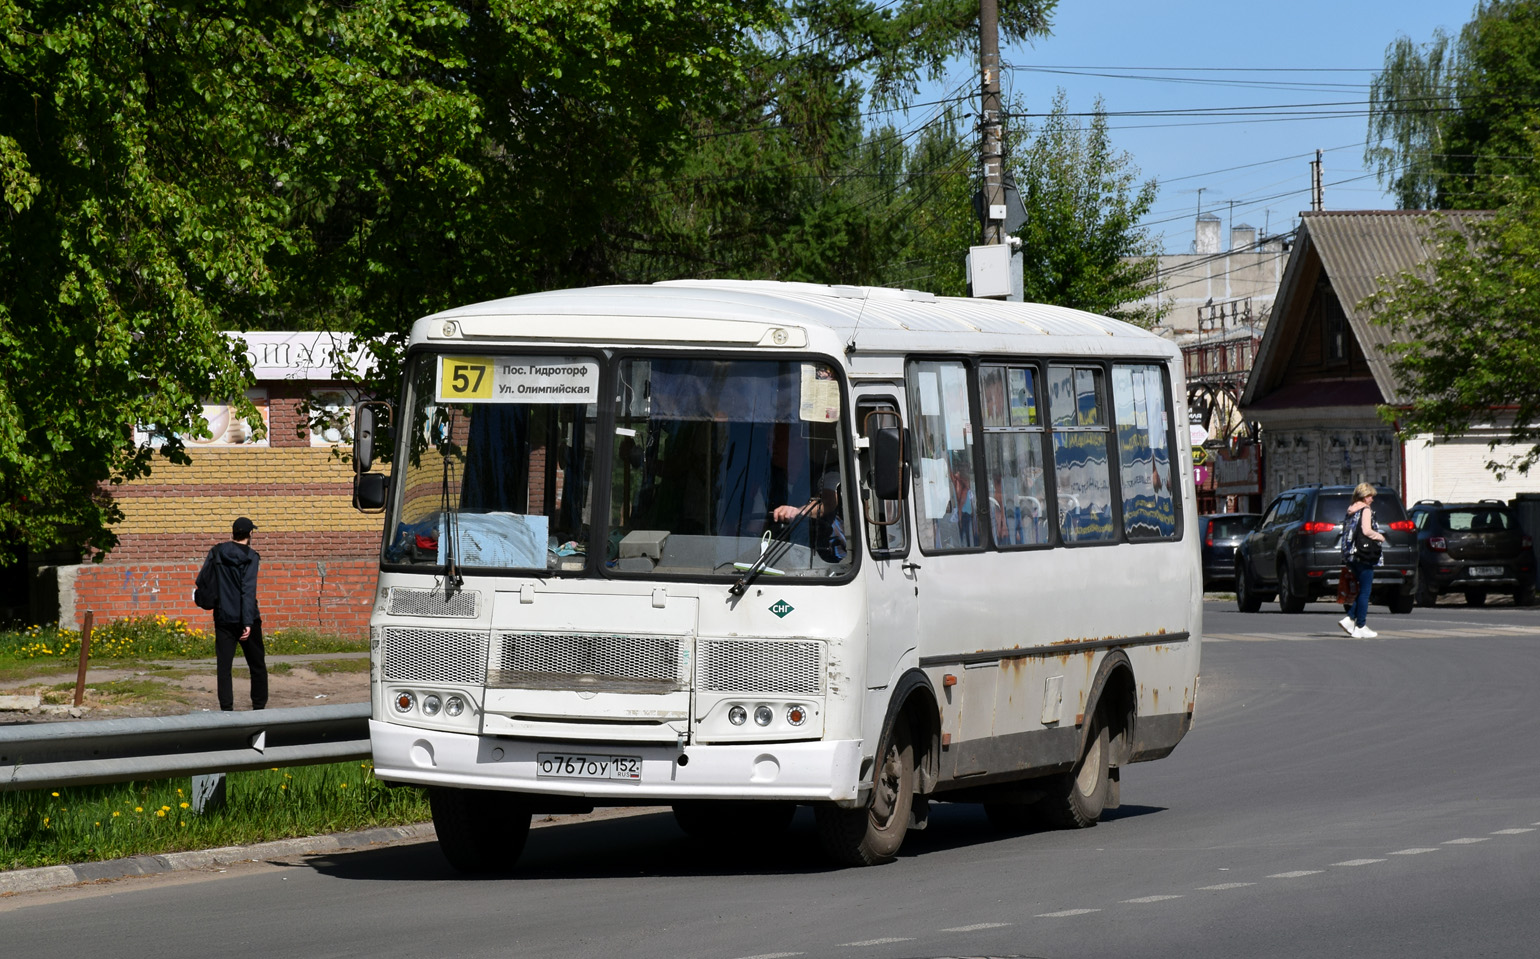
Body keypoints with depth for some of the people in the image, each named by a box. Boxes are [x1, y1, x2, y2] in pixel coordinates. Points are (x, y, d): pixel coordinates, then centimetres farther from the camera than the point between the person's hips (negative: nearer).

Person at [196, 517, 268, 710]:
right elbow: (248, 590, -17)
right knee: (257, 665, 11)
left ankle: (226, 709, -5)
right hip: (244, 618, -2)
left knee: (224, 666, 2)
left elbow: (202, 582, 2)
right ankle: (259, 707, 15)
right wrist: (248, 622, -21)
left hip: (223, 619, 2)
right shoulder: (250, 557, -9)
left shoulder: (216, 553, 2)